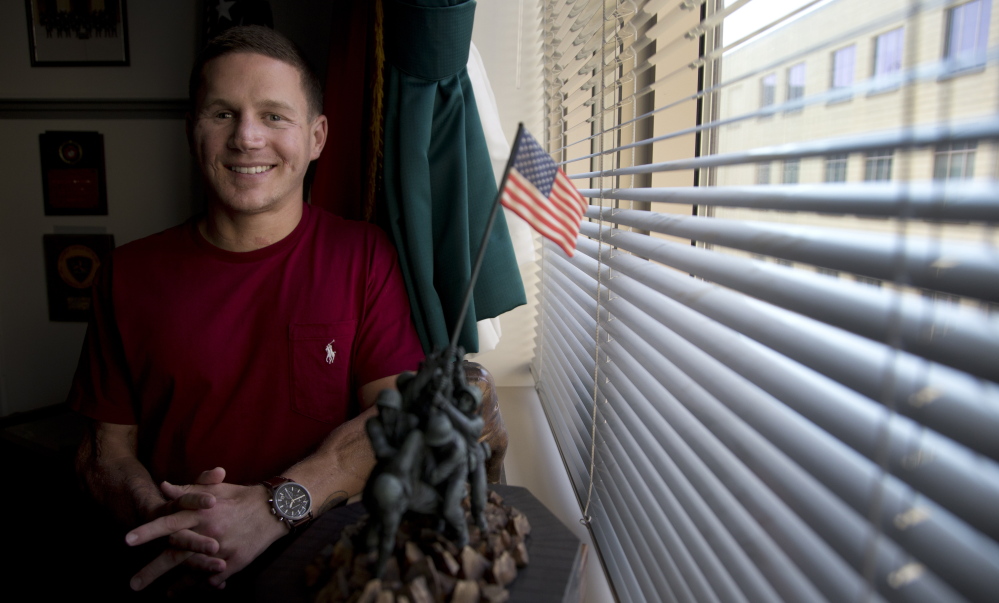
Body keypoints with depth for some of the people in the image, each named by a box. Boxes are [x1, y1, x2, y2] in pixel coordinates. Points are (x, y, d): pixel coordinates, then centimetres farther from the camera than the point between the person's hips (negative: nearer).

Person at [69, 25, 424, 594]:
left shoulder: (365, 254, -1)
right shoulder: (131, 273, 6)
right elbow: (108, 447, 8)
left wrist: (276, 506, -20)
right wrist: (162, 515, -14)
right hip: (177, 572, 2)